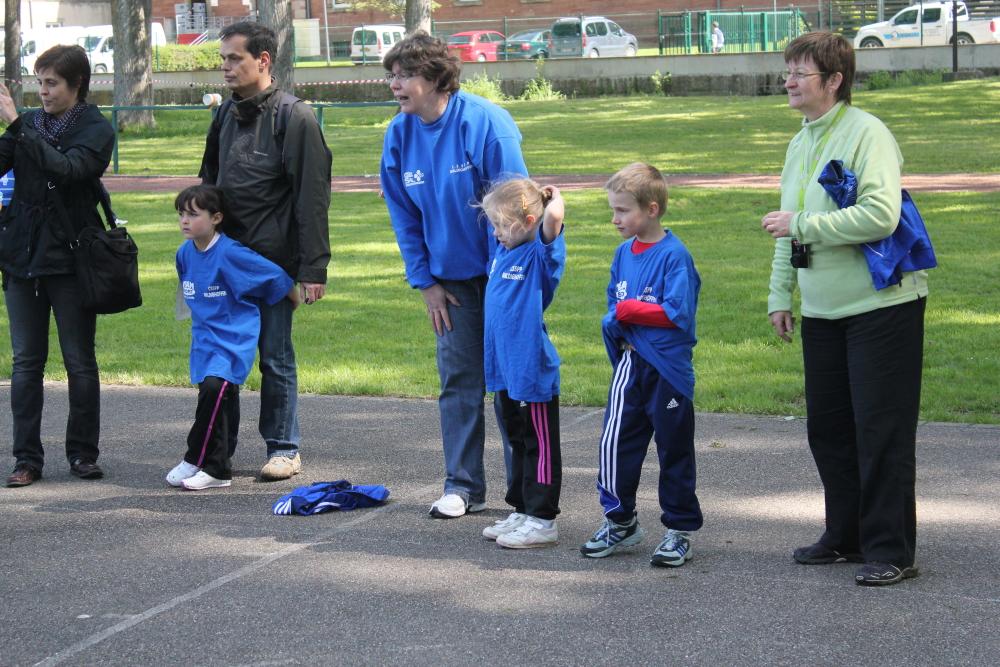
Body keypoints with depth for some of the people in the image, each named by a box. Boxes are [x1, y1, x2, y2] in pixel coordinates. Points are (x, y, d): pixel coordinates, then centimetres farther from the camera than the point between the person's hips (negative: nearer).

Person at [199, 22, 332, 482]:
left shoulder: (293, 116, -9)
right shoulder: (226, 116, 13)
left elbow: (312, 196, -12)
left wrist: (313, 268, -16)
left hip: (275, 260, -6)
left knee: (276, 356, 1)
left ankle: (284, 448, 12)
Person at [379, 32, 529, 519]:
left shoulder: (486, 123, -18)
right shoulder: (399, 136, -3)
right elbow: (404, 217, 7)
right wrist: (425, 281, 3)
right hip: (451, 277, 5)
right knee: (458, 380, 5)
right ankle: (463, 486, 13)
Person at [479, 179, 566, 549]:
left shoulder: (540, 255, -14)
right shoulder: (504, 250, 10)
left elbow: (554, 216, -33)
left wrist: (553, 195, -15)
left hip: (534, 369, -8)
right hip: (504, 369, 8)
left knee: (539, 446, 1)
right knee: (517, 443, 18)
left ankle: (542, 520, 7)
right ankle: (522, 511, 28)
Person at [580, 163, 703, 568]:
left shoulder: (674, 255, -14)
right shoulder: (624, 253, 8)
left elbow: (678, 313, -20)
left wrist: (628, 310, -12)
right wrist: (614, 322, -4)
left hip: (668, 369, -6)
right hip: (630, 364, 6)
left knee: (674, 451, 6)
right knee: (615, 441, 3)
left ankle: (680, 530, 16)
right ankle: (619, 521, 18)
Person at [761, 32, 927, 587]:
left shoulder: (867, 133, -15)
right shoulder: (800, 144, 13)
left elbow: (880, 215, -26)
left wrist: (801, 226, -22)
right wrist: (780, 294, 18)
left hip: (881, 306, -9)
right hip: (822, 312, 9)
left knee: (881, 429, -5)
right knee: (827, 427, 13)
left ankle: (890, 551, 1)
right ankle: (846, 536, 26)